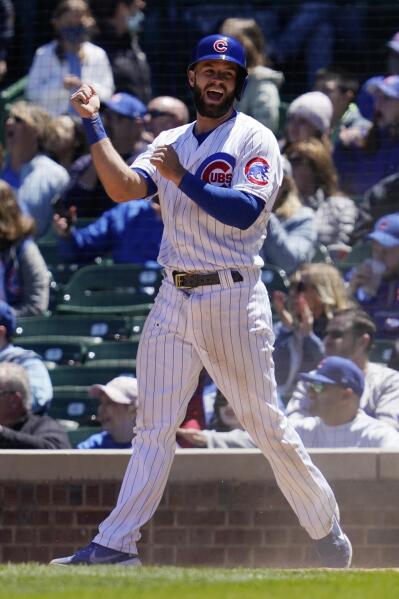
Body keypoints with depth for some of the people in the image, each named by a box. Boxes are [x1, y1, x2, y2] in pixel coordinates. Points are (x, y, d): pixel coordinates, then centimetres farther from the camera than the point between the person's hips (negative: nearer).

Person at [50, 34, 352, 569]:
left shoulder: (255, 140, -1)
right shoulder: (169, 144, 16)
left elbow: (244, 212, -15)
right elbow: (124, 188, -1)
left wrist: (183, 177, -15)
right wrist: (94, 125, -7)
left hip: (234, 299, -4)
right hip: (173, 300, 4)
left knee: (266, 424, -1)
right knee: (154, 426, -1)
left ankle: (326, 529, 13)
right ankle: (116, 544, -6)